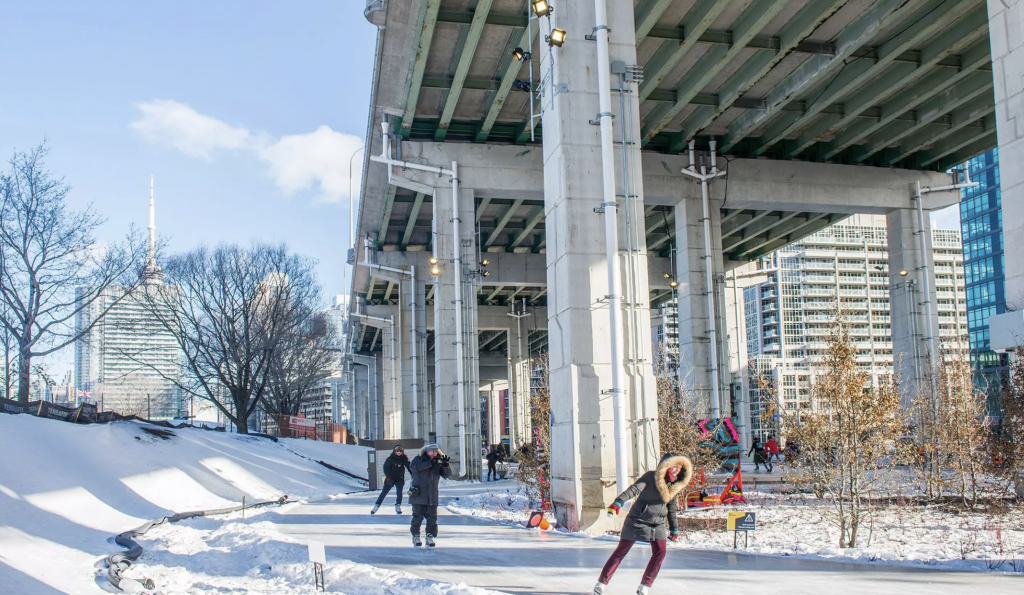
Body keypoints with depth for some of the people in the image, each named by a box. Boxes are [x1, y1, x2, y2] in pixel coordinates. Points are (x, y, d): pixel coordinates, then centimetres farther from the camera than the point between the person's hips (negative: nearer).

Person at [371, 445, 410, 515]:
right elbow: (386, 467, -13)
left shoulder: (404, 458, -6)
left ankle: (398, 506, 9)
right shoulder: (391, 457, -13)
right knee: (384, 492, -2)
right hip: (391, 478, -2)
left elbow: (409, 466, -3)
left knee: (399, 492, -9)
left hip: (400, 478, 2)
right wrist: (388, 477, -22)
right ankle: (376, 506, 4)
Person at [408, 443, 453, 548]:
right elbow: (413, 467, -24)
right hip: (418, 495, -3)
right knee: (417, 517, 5)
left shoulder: (438, 463, 6)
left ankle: (430, 537, 11)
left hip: (432, 497, 3)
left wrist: (446, 465, -20)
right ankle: (416, 536, 20)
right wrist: (430, 463, -28)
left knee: (432, 518, 1)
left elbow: (448, 475, 0)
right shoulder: (419, 459, -2)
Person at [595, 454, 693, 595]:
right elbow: (634, 489, -32)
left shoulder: (675, 485, 0)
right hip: (637, 521, -5)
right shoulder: (650, 477, -18)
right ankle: (602, 582, 12)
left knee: (660, 552, -9)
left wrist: (674, 528, 18)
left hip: (657, 524, 5)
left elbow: (671, 507, 13)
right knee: (621, 551, 1)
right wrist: (618, 502, -47)